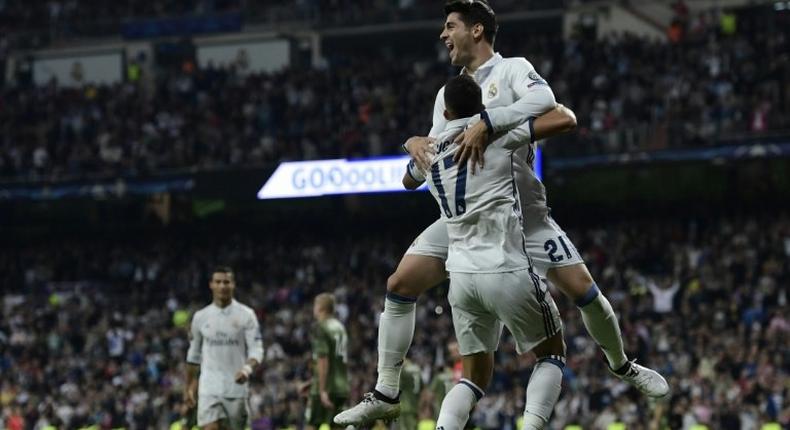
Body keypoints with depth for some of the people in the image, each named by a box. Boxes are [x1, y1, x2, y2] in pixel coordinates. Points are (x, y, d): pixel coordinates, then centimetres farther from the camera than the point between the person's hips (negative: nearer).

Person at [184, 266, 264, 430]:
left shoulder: (246, 315, 0)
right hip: (209, 387, 1)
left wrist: (248, 369, -25)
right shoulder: (201, 317, 7)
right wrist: (189, 386, 19)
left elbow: (257, 350, -5)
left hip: (236, 386, -1)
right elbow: (193, 354, 17)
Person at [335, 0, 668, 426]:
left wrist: (486, 122, -36)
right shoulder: (448, 93, 14)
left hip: (521, 211, -5)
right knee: (399, 285, -7)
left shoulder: (512, 69, -4)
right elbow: (438, 155, 12)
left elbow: (544, 100, -27)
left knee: (582, 289, -10)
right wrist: (415, 143, -11)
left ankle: (622, 366, 18)